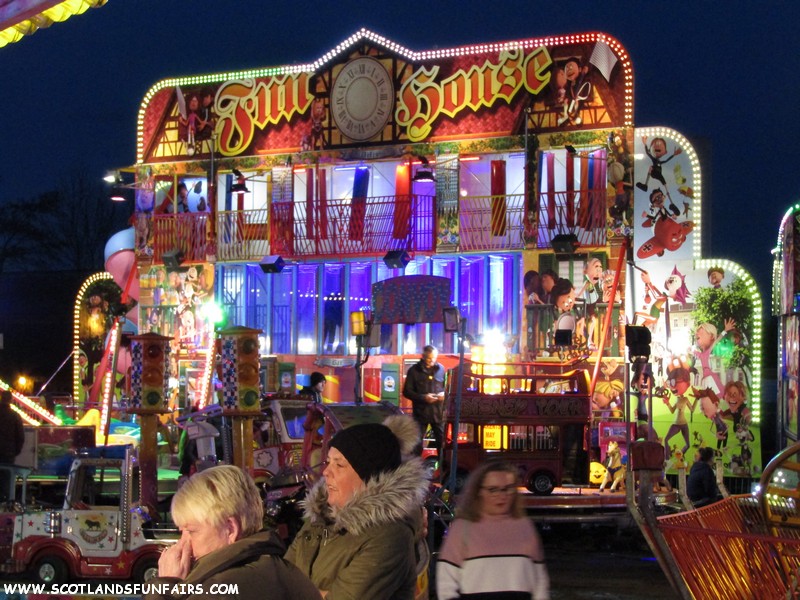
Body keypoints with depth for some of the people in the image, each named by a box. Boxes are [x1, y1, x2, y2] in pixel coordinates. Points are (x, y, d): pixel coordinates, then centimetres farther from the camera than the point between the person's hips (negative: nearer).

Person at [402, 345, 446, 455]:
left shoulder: (440, 369, 6)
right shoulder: (414, 370, -2)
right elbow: (407, 391, -4)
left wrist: (444, 393, -9)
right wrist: (423, 397, -18)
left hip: (438, 412, 2)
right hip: (420, 412, -2)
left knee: (442, 441, 7)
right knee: (417, 442, 3)